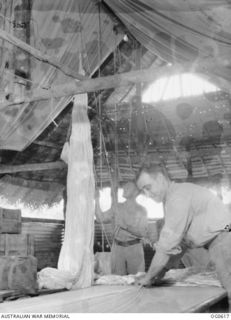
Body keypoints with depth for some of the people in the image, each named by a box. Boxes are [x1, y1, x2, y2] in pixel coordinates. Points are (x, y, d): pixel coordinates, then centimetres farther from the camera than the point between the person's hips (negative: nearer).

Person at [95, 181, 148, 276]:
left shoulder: (141, 210, 1)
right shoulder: (117, 207, 10)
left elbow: (142, 233, -8)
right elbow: (101, 218, 0)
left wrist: (125, 226, -18)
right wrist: (96, 201, -6)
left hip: (134, 248, -2)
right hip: (117, 247, 2)